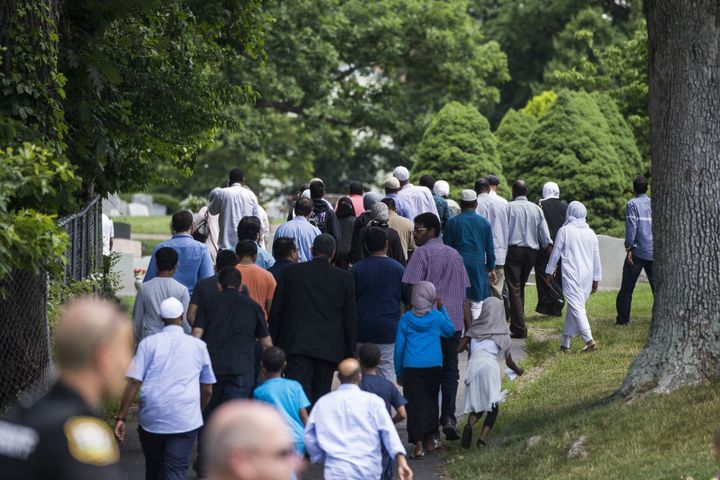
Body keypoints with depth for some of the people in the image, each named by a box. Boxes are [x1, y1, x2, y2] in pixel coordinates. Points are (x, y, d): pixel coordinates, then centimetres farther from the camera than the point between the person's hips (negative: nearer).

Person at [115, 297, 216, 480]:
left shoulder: (148, 343, 4)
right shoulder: (198, 346, 8)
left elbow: (133, 383, -4)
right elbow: (207, 389, 13)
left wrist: (120, 417, -2)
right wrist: (198, 412, 30)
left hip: (151, 419, 1)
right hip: (185, 421, -1)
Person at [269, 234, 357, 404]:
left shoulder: (291, 272, 2)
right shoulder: (344, 278, 2)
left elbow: (275, 312, 6)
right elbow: (350, 319, 5)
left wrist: (274, 345, 14)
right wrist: (350, 353, 13)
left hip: (296, 345, -1)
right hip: (329, 349, 1)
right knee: (321, 394, 11)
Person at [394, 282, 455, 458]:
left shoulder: (406, 319, 2)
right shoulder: (437, 317, 1)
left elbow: (399, 347, 5)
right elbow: (450, 331, 23)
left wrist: (399, 372, 14)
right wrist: (442, 309, 23)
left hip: (412, 367, -1)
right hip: (434, 366, 1)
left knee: (415, 404, -3)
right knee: (431, 402, 15)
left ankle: (418, 444, -13)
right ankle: (430, 440, 20)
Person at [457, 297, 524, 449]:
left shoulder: (475, 327, 19)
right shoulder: (502, 332, 15)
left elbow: (459, 348, 15)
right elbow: (508, 361, 20)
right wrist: (518, 371, 39)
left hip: (474, 364, 2)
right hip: (491, 365, -2)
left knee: (476, 404, 11)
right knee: (493, 405, 6)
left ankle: (470, 424, -21)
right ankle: (483, 437, -13)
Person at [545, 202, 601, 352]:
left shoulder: (564, 231, -4)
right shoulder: (590, 233, 10)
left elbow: (556, 253, 1)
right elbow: (596, 258, 14)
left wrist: (549, 272, 12)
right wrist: (596, 279, 22)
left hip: (571, 274, -5)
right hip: (587, 275, 5)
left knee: (576, 307, -9)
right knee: (573, 307, 11)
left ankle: (589, 340, -24)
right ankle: (565, 343, 13)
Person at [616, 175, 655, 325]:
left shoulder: (633, 204, -3)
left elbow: (631, 227, -12)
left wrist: (629, 248, -11)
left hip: (638, 251, -4)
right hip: (654, 251, 4)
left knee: (627, 287, 3)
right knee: (657, 284, 7)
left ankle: (623, 318, 3)